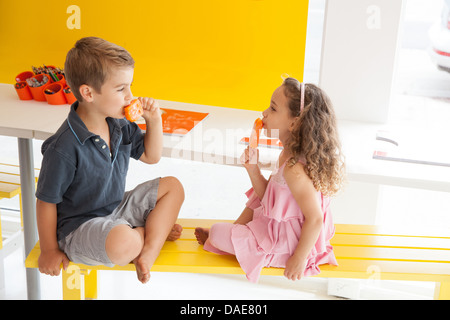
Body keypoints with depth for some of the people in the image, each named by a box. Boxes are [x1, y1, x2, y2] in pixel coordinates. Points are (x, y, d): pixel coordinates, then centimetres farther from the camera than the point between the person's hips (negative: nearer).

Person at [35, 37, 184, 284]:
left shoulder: (119, 125, -4)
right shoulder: (63, 149, -28)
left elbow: (151, 156, 10)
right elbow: (46, 201, -17)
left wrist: (154, 121, -6)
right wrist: (49, 250, -7)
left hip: (117, 207, 8)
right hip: (79, 225, -8)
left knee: (173, 187, 3)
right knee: (123, 245, -38)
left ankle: (149, 250, -11)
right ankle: (156, 229, -1)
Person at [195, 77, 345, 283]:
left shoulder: (295, 170, -32)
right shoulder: (289, 155, -1)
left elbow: (315, 219, -29)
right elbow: (269, 196, 6)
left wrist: (299, 259, -22)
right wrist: (253, 169, -8)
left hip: (286, 244, -10)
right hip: (281, 227, 10)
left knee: (217, 233, -6)